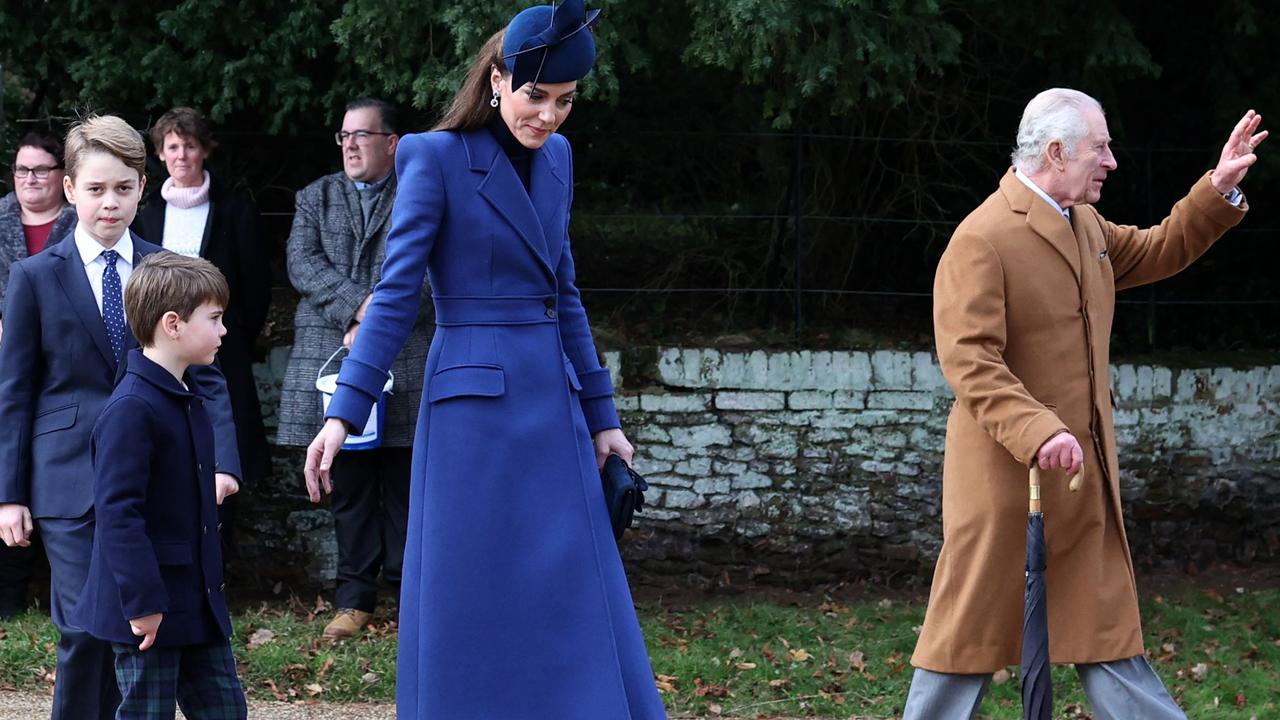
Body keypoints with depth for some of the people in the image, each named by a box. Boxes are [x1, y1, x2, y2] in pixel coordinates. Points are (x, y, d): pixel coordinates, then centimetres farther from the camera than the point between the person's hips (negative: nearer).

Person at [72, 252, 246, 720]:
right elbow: (117, 510, -23)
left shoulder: (188, 399, 12)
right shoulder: (131, 409, -19)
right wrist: (142, 602, -24)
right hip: (148, 609, -9)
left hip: (196, 602, 9)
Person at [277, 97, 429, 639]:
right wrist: (359, 306, -12)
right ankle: (355, 599, 7)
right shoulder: (316, 198, 16)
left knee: (404, 487, -1)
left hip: (406, 364, -3)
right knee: (349, 487, 3)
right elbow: (303, 263, 2)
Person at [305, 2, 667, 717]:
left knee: (579, 612, 5)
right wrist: (343, 414, -17)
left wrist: (601, 415, 17)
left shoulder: (556, 157, 12)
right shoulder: (437, 158, -8)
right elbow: (396, 295, -10)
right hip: (475, 410, -6)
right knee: (474, 612, -1)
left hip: (553, 412, 6)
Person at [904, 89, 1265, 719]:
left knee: (1105, 617, 12)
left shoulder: (1087, 227, 12)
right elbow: (969, 361, -22)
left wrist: (1218, 192, 15)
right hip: (1006, 473, -8)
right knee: (972, 625, 0)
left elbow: (1157, 253, 29)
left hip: (1085, 472, 8)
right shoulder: (981, 240, -16)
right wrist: (1038, 434, -32)